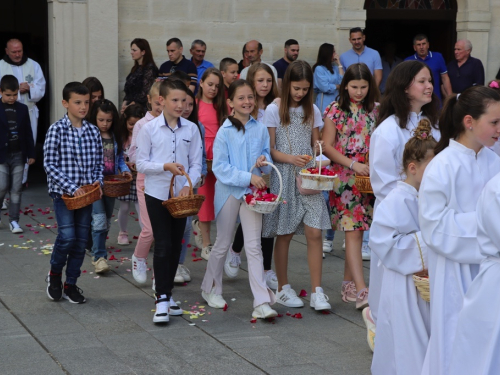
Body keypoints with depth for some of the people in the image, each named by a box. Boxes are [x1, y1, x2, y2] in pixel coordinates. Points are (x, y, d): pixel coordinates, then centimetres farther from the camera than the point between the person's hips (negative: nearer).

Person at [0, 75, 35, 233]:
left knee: (16, 189, 3)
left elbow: (28, 133, 10)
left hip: (18, 155, 3)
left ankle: (14, 220, 8)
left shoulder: (23, 109, 6)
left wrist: (31, 153, 8)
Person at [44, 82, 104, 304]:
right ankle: (55, 274, 13)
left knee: (81, 239, 6)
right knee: (67, 236, -14)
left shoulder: (93, 132, 5)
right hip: (62, 192, -4)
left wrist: (97, 182, -6)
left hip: (86, 193, 4)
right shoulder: (56, 130, -8)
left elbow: (98, 163, 13)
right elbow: (50, 164, -11)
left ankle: (71, 284, 19)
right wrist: (71, 187, -17)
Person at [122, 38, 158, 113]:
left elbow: (146, 92, -14)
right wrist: (124, 104, 1)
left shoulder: (150, 68, -8)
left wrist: (130, 106, -12)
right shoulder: (136, 69, 17)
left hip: (142, 108, -7)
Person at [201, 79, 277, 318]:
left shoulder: (260, 129, 3)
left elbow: (267, 155, 12)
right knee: (222, 244, 12)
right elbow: (220, 168, -12)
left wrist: (264, 161, -12)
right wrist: (249, 177, -20)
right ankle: (210, 289, 33)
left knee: (253, 246, -4)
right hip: (229, 191, -2)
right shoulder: (225, 132, -7)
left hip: (252, 191, 2)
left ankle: (262, 302, -8)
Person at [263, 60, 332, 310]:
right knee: (284, 234, 4)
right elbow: (270, 150, -3)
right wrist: (292, 159, -21)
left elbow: (316, 144, 14)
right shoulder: (274, 110, -2)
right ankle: (283, 288, 18)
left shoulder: (312, 110, 9)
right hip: (283, 177, -3)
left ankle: (317, 292, -2)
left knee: (314, 233, -6)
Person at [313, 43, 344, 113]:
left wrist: (339, 65, 3)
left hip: (337, 102, 5)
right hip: (325, 103, -5)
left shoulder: (334, 67, 10)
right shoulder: (319, 69, -5)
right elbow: (325, 88, -13)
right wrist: (338, 86, 3)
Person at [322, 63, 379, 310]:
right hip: (345, 177, -4)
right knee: (353, 231, -10)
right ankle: (361, 290, -14)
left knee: (355, 230, 7)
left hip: (370, 177, 4)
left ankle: (348, 283, 18)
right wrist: (353, 164, -13)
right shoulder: (335, 110, -1)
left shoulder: (374, 110, 8)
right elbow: (327, 146, -4)